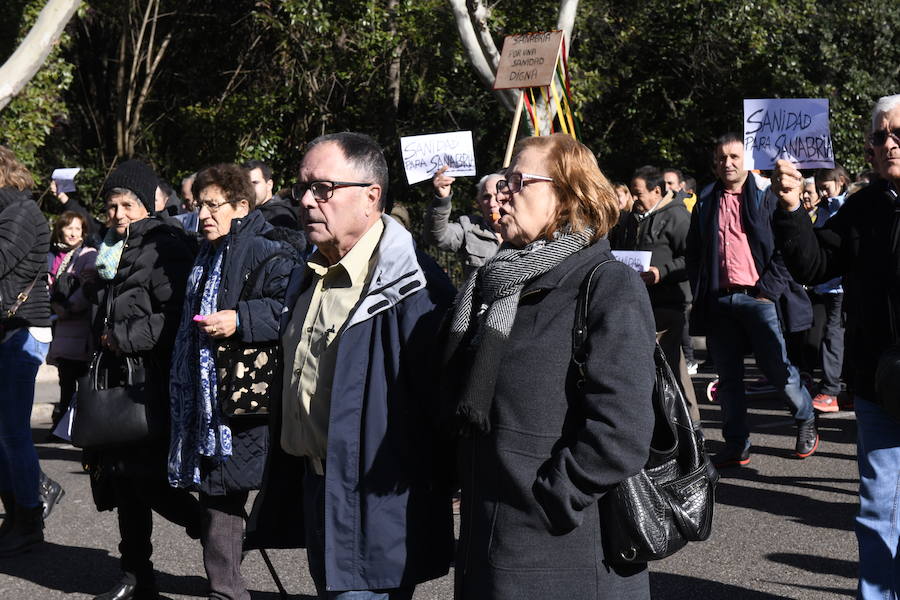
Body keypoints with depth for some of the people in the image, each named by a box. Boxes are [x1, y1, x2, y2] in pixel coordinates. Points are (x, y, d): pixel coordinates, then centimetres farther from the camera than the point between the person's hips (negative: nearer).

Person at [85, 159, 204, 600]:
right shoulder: (111, 248, 17)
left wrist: (125, 339, -16)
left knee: (147, 480, -10)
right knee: (123, 478, 10)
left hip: (151, 380, -8)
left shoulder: (165, 245, -9)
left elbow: (175, 314, -19)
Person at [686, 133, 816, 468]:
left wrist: (768, 290, -11)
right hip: (718, 300, 4)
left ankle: (806, 419, 24)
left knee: (777, 368, -2)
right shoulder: (705, 202, 14)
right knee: (728, 377, 7)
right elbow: (693, 254, 18)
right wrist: (700, 294, 7)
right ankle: (736, 446, 14)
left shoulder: (766, 195, 1)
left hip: (758, 298, -4)